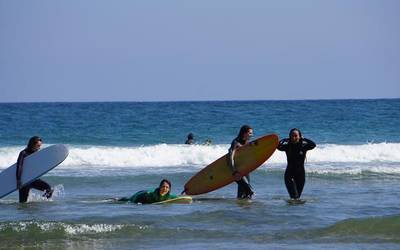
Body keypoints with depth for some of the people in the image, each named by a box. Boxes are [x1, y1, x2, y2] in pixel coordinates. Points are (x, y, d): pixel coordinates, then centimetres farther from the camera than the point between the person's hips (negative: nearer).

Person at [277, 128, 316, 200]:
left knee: (298, 196, 10)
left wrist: (303, 139, -11)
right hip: (290, 174, -2)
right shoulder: (287, 147, -2)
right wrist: (285, 140, -8)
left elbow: (313, 145, -20)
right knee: (295, 197, -14)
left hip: (300, 173, 2)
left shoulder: (303, 146, -2)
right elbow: (279, 146, -21)